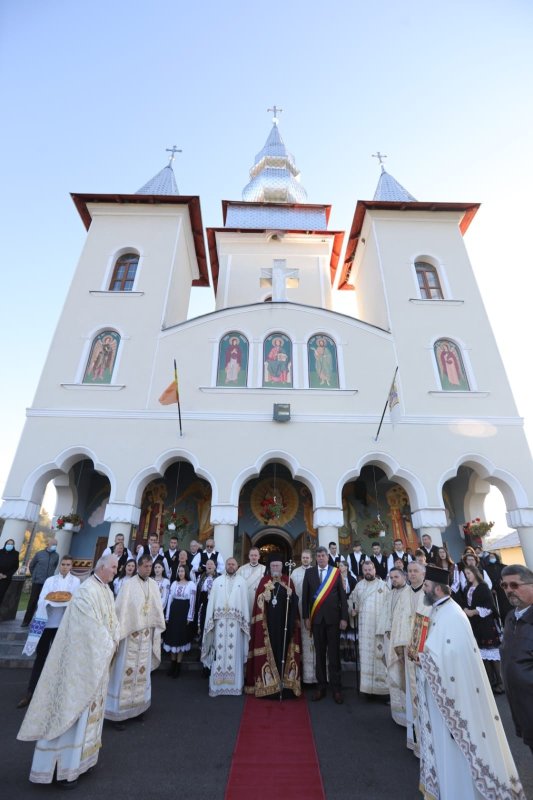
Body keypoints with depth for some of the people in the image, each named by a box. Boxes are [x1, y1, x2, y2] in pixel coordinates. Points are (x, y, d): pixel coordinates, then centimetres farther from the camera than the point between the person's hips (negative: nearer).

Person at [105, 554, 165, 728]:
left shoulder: (153, 585, 0)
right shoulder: (129, 584, -14)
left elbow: (157, 608, 5)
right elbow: (122, 609, -14)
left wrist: (158, 629, 7)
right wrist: (119, 632, -14)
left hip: (146, 634, 5)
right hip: (130, 633, -4)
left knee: (142, 671, 14)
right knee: (125, 672, 4)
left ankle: (137, 706, 29)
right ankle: (118, 712, 18)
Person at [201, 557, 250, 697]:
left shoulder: (242, 581, 5)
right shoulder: (217, 581, 7)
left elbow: (245, 601, 3)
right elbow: (211, 601, 4)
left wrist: (246, 622, -1)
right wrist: (210, 621, -2)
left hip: (236, 622, 0)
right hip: (220, 620, 0)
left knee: (234, 652, 3)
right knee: (219, 651, 3)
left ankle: (234, 684, 15)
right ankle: (217, 685, 12)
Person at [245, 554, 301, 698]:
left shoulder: (288, 582, 6)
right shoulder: (264, 581, 4)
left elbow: (295, 602, 1)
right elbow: (258, 602, 2)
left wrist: (291, 595, -19)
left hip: (284, 623, 1)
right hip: (268, 623, 0)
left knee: (282, 649, 2)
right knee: (268, 650, 0)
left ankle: (283, 681, 13)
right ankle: (268, 682, 12)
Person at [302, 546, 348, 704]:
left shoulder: (336, 572, -2)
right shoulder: (309, 572, 2)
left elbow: (343, 595, -2)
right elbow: (305, 596, 3)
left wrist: (344, 618, -6)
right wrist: (306, 617, -2)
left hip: (333, 618, -2)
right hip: (317, 618, 2)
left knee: (334, 653, 5)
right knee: (320, 653, 11)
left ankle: (336, 688, 16)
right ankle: (321, 686, 22)